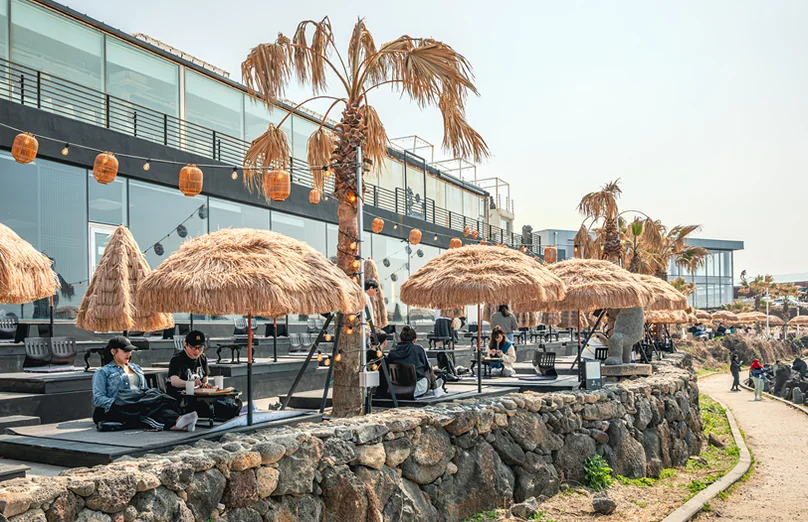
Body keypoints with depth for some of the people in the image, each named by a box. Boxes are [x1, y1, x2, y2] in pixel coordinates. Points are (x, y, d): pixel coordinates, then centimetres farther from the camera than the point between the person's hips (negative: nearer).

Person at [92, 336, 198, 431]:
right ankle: (176, 423, -62)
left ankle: (178, 422, -62)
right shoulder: (103, 372, 14)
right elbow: (98, 399, 3)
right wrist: (116, 404, -14)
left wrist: (153, 395, 4)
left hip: (142, 402, 5)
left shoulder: (136, 368, 32)